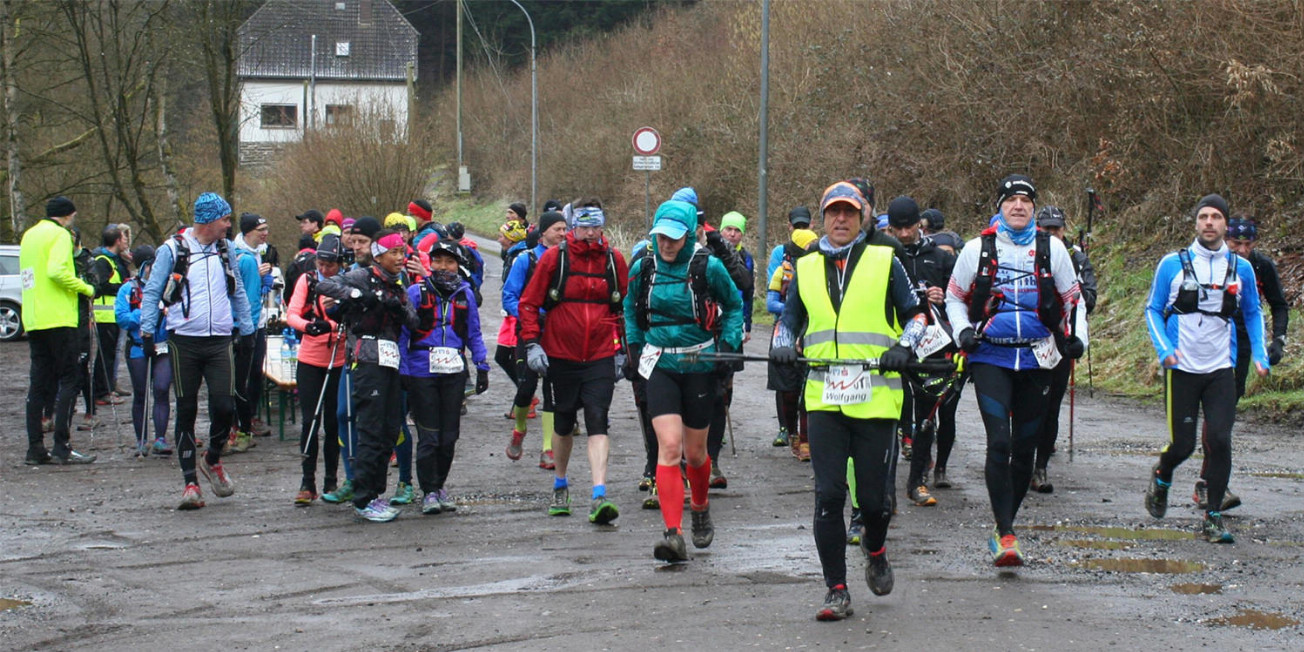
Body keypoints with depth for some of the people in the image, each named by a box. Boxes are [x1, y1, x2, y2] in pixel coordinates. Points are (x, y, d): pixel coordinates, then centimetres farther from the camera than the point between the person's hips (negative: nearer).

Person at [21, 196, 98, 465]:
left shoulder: (30, 235, 19)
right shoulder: (60, 234, -7)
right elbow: (57, 271, -21)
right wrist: (86, 288, -9)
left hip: (33, 320, 8)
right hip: (58, 318, -8)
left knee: (39, 382, 9)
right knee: (69, 378, -6)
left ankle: (35, 448, 7)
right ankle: (61, 447, -13)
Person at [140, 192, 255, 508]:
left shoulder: (225, 249, 11)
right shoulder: (172, 250, -2)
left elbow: (238, 291, 20)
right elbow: (152, 293, 1)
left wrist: (246, 329, 17)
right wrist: (147, 331, -5)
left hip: (220, 340, 3)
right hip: (184, 342, -3)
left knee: (224, 406, -7)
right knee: (186, 411, 1)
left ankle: (213, 459, 21)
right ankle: (190, 481, 7)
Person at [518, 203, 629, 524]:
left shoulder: (614, 260, 2)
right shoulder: (554, 257, -4)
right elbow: (529, 303, 0)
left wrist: (625, 344, 11)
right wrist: (532, 343, -8)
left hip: (601, 356, 0)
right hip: (560, 356, 0)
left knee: (597, 422, -13)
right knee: (563, 424, 14)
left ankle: (599, 497, -21)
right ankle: (560, 487, 35)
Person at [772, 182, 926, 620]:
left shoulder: (884, 262, 5)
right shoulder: (805, 268, 13)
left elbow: (916, 314, 10)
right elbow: (790, 320, 23)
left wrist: (904, 345, -9)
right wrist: (783, 343, 2)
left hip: (876, 397, -2)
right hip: (824, 398, 2)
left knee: (873, 497, 1)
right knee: (828, 496, -6)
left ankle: (875, 552, 35)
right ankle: (836, 591, 1)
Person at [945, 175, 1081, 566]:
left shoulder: (1052, 248, 5)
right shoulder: (978, 248, 3)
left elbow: (1072, 298, 16)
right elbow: (954, 297, 14)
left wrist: (1073, 339, 8)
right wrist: (963, 332, -1)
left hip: (1036, 359, 2)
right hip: (990, 357, -2)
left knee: (1025, 448, 7)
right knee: (999, 442, -16)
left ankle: (1005, 524, 24)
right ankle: (1005, 535, -16)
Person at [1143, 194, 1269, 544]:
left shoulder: (1241, 268, 5)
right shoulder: (1173, 264, -1)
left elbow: (1253, 313, 18)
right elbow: (1153, 310, 5)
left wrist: (1260, 354, 5)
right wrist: (1164, 349, -11)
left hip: (1221, 369, 1)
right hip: (1181, 368, -1)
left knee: (1219, 440, -10)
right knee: (1182, 444, -1)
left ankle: (1213, 517, 1)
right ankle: (1161, 477, 34)